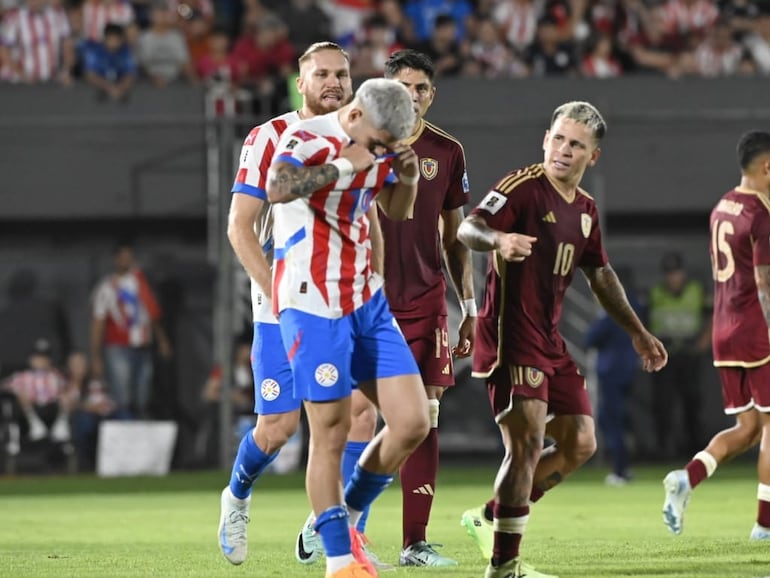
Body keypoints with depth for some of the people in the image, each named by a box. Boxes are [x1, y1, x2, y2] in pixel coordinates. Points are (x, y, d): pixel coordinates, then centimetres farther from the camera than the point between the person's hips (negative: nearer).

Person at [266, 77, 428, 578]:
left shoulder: (378, 148, 7)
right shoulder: (308, 139, -14)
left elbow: (397, 212, 24)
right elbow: (278, 189, -36)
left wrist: (408, 178, 3)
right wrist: (345, 165, -31)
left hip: (368, 302, 7)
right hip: (313, 306, -7)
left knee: (412, 423, 1)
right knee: (331, 432, -5)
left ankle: (348, 518, 20)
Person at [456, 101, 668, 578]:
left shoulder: (586, 209, 13)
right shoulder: (524, 187, -11)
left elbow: (601, 276, 26)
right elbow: (468, 229, -27)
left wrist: (638, 333, 27)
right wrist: (499, 238, -49)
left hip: (550, 341, 9)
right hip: (510, 336, -9)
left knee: (580, 444, 9)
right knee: (528, 444, -17)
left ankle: (492, 518, 22)